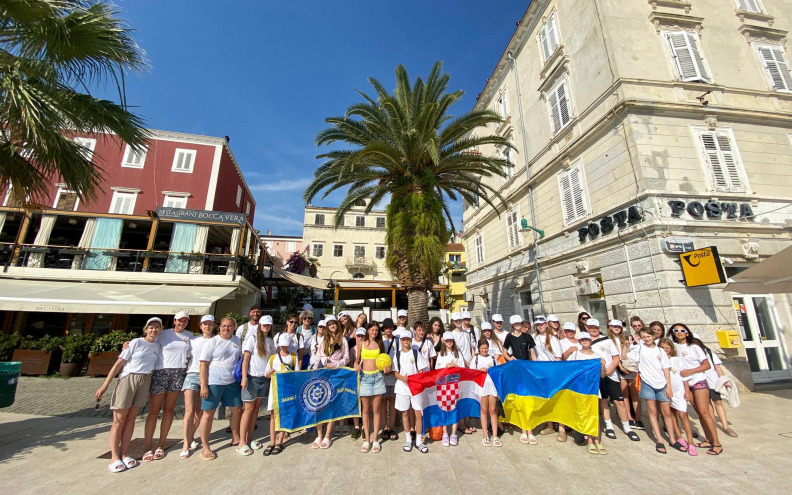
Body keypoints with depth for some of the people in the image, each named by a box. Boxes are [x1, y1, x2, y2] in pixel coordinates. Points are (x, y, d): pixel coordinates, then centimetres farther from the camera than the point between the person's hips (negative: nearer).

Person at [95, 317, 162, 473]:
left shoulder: (157, 346, 7)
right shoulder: (136, 343, -7)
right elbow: (119, 363, -8)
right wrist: (105, 385, -11)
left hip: (145, 381, 4)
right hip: (128, 378, -4)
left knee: (131, 419, 9)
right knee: (119, 420, 1)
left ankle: (123, 454, 16)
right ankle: (114, 457, 9)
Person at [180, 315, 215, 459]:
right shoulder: (193, 340, 11)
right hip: (192, 375, 0)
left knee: (199, 412, 4)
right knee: (189, 410, -8)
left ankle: (190, 437, 25)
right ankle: (185, 445, -1)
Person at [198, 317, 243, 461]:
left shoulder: (237, 340, 6)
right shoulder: (213, 342, -9)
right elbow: (203, 364, -10)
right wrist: (203, 386, -14)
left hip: (232, 382, 5)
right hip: (213, 383, -5)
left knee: (237, 409, 13)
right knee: (209, 413, 4)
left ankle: (236, 438, 33)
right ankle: (205, 447, 21)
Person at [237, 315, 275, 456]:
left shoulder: (270, 341, 9)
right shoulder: (252, 338, -7)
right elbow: (245, 359, -10)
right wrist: (244, 378, -16)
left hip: (265, 378, 5)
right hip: (252, 378, -5)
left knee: (256, 408, 11)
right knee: (249, 408, 1)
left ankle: (249, 439, 22)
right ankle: (242, 443, 11)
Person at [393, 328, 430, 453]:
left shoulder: (416, 353, 0)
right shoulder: (397, 354, 3)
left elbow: (421, 370, 1)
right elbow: (394, 372, 3)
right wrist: (402, 378, -16)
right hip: (402, 387, 1)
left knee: (418, 413, -1)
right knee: (405, 413, 9)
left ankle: (419, 441, 12)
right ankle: (408, 440, 23)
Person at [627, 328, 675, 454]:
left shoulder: (660, 351, 7)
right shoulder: (638, 348, 0)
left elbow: (666, 369, 6)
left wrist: (669, 386, 1)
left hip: (662, 384, 2)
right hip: (648, 383, -2)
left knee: (667, 412, 8)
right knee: (653, 412, 4)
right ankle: (659, 440, 12)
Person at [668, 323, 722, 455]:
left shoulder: (694, 346, -6)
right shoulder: (674, 346, 3)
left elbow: (707, 365, -7)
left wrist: (690, 371, -17)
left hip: (698, 381, -4)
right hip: (686, 383, 4)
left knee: (704, 412, -6)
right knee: (699, 413, 8)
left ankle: (717, 444, 2)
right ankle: (709, 440, 16)